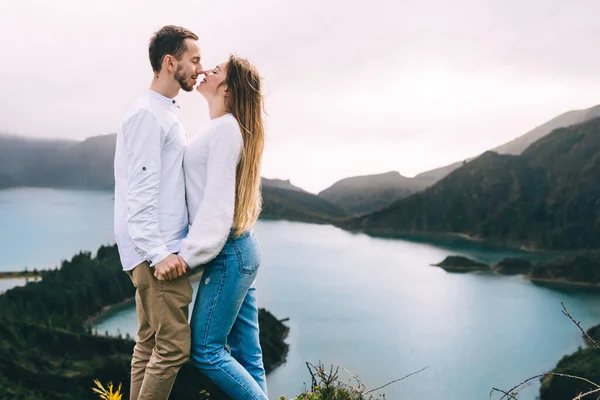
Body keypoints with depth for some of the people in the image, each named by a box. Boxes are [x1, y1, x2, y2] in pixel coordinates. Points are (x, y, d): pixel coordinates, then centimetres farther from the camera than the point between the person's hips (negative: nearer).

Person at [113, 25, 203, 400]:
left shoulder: (168, 113, 18)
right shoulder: (148, 115, -13)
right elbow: (140, 192, -18)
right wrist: (159, 253, -22)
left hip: (158, 251, 10)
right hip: (156, 251, -10)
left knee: (150, 344, 13)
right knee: (174, 347, -7)